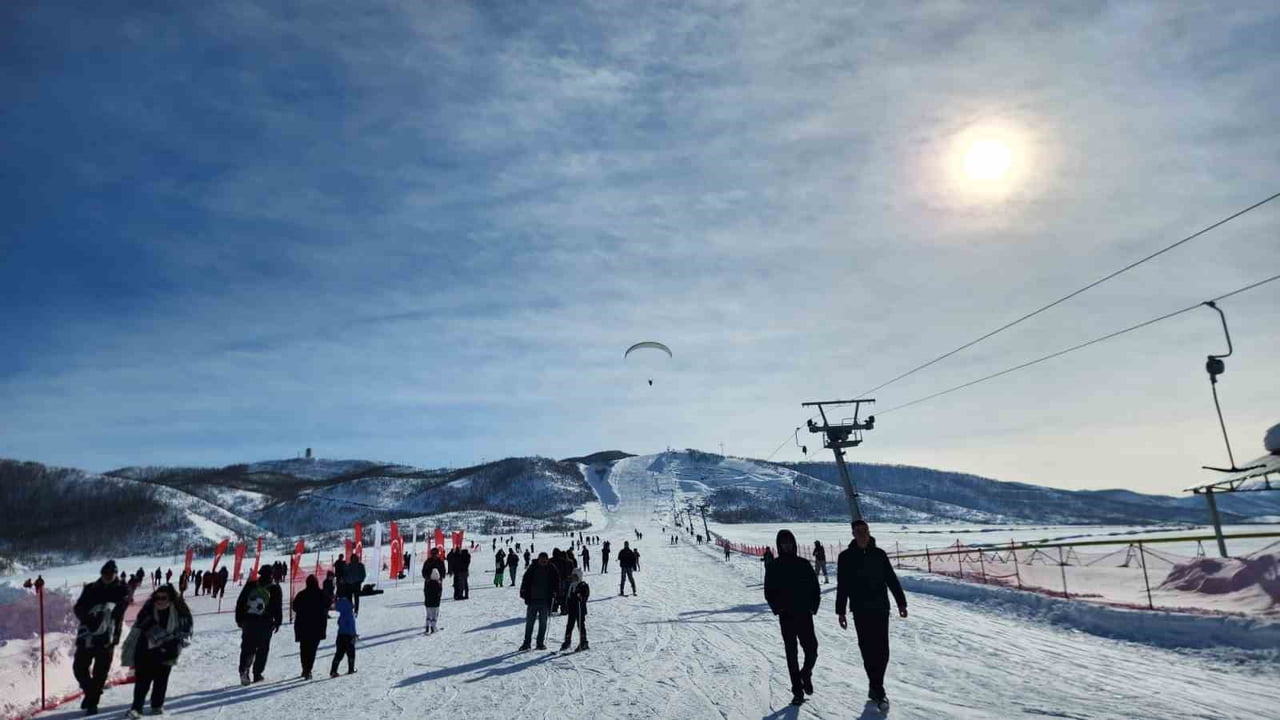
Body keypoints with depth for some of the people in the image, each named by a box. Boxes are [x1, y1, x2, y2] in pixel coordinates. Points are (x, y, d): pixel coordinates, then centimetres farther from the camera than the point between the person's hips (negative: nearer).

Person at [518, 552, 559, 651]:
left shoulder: (551, 569, -1)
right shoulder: (532, 569, 0)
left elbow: (556, 581, 5)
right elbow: (525, 581, 4)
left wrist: (554, 592, -8)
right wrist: (523, 593, -5)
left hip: (545, 601, 0)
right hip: (532, 599, 1)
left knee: (543, 623, 7)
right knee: (529, 622, 5)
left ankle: (540, 643, 16)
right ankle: (526, 643, 13)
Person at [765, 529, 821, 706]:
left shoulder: (804, 564, 3)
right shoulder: (773, 567, 1)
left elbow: (815, 588, 6)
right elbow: (769, 592, 4)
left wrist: (813, 606, -6)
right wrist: (777, 608, -10)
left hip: (805, 614, 1)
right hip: (786, 617, 0)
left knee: (811, 649, -4)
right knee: (791, 654, 3)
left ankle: (806, 674, 26)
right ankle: (797, 690, 12)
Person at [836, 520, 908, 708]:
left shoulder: (879, 554, 5)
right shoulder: (846, 557, -1)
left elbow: (892, 579, 9)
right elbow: (842, 586, 2)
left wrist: (901, 602, 6)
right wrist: (841, 612, 1)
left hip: (881, 608, 2)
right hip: (861, 610, -2)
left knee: (882, 650, 1)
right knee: (868, 650, -4)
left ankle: (876, 687, 15)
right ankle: (877, 688, 4)